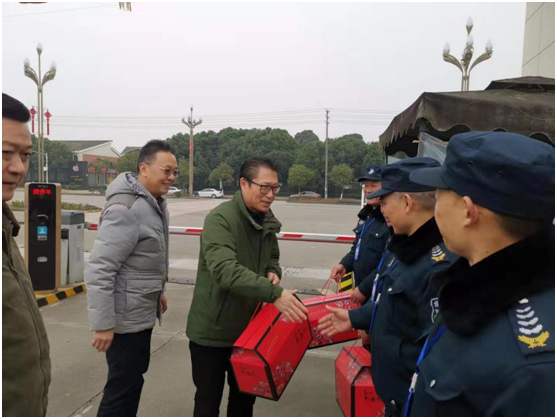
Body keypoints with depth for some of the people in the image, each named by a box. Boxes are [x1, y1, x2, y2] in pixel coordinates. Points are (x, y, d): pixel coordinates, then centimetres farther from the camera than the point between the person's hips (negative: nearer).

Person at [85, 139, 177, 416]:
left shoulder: (155, 203, 7)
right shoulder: (125, 209, -25)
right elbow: (99, 270, -27)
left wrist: (157, 290, 21)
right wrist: (102, 324, -24)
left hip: (142, 311, 10)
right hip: (125, 316, -10)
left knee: (133, 376, 23)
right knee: (125, 383, 3)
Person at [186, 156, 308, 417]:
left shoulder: (266, 221, 2)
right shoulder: (220, 219, -23)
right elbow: (225, 270, -36)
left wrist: (273, 272, -8)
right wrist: (274, 293, -44)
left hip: (247, 327, 7)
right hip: (212, 330, -7)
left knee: (245, 394, 23)